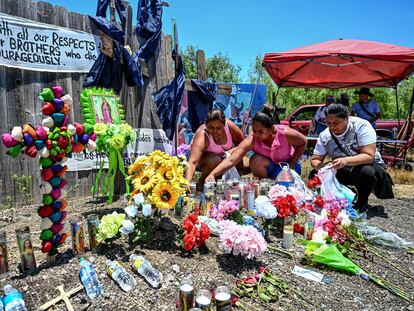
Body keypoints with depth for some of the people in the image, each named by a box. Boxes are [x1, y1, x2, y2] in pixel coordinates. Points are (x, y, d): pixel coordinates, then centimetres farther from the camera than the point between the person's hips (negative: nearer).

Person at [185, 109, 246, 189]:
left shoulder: (229, 126, -26)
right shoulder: (202, 135, -37)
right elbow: (193, 162, -49)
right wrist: (187, 182, -64)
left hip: (225, 156, 5)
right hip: (204, 158, -4)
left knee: (250, 165, -13)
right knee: (214, 160, -38)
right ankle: (201, 182, -10)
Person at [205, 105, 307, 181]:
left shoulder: (284, 133, -30)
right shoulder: (251, 140, -29)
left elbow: (303, 143, -8)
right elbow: (230, 160, -38)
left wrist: (292, 163, -15)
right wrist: (212, 175, -52)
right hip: (269, 165, 1)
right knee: (256, 161, -32)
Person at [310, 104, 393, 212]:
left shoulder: (361, 126, -20)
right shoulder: (324, 135, -7)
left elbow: (369, 156, -28)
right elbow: (315, 159, -3)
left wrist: (346, 161, -46)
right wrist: (319, 165, -28)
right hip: (343, 172, 4)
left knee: (366, 171, -39)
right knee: (314, 175, -17)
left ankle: (362, 201, -7)